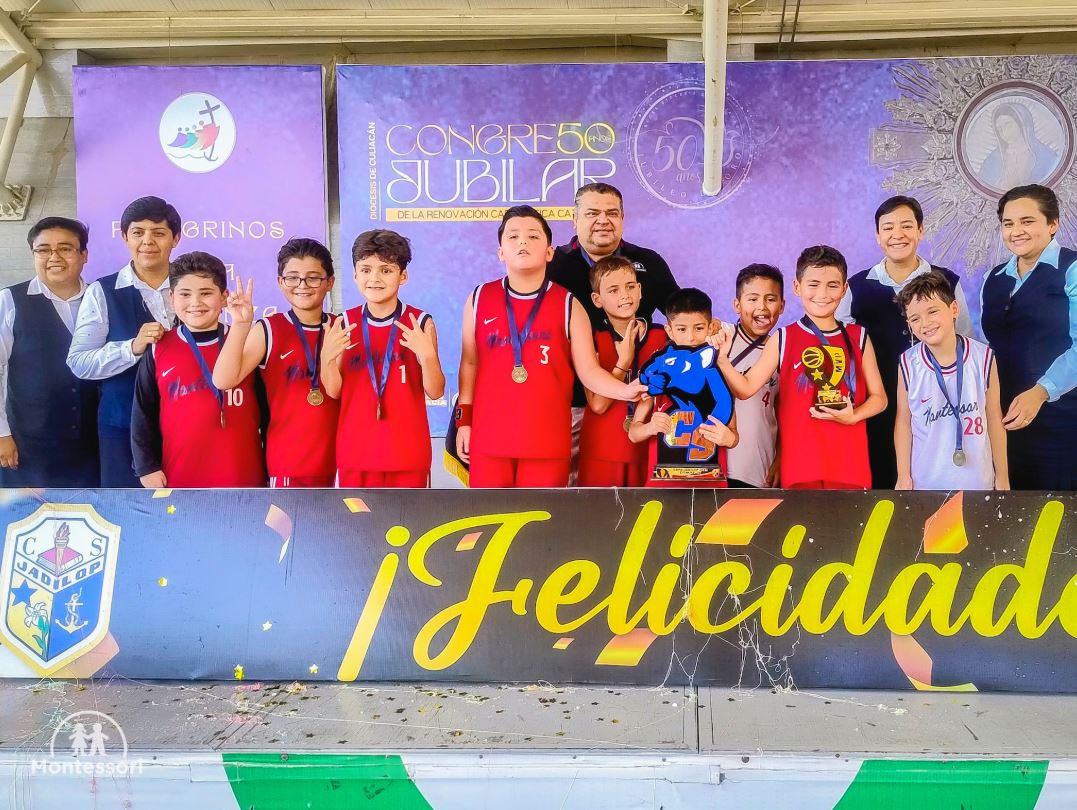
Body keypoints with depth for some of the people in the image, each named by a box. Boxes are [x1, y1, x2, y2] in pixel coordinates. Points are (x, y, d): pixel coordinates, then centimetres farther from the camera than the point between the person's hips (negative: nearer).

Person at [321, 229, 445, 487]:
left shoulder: (420, 322, -6)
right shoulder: (345, 324, 1)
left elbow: (435, 392, -5)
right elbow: (334, 391, 3)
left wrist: (427, 355, -23)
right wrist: (327, 358, -16)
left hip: (407, 450, -2)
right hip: (355, 449, 2)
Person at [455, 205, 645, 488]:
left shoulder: (568, 304, 0)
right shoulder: (479, 299, 4)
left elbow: (588, 370, -2)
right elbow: (470, 363, 11)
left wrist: (624, 390, -20)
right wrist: (464, 419, 9)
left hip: (547, 438, -1)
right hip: (489, 435, 1)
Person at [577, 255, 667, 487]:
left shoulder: (661, 336, 3)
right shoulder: (592, 339, -6)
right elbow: (597, 404, -14)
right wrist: (624, 360, -17)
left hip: (648, 451, 3)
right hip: (602, 453, -3)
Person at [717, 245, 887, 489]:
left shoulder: (858, 338, 8)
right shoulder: (783, 339, 4)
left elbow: (879, 398, 12)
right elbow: (746, 388, 1)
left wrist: (853, 416, -7)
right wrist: (722, 359, -15)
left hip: (850, 464, 2)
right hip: (800, 466, -1)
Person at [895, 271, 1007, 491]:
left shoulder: (983, 357, -6)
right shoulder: (909, 365, -7)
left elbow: (994, 420, 2)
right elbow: (903, 423, 1)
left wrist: (1002, 477, 6)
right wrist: (904, 478, 1)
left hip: (977, 480, 0)